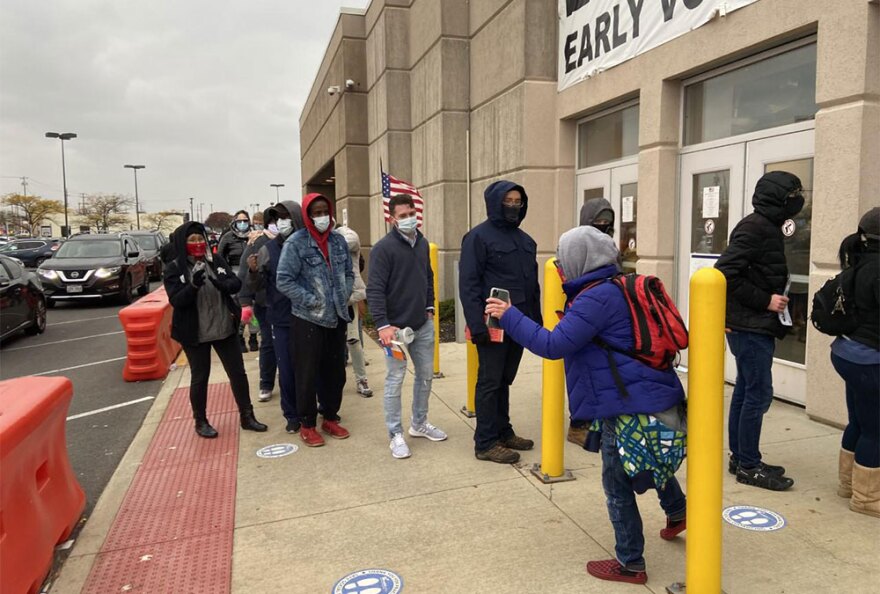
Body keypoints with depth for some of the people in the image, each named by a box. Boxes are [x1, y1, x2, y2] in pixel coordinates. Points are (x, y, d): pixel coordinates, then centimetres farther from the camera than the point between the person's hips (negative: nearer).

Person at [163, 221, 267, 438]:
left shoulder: (216, 260, 1)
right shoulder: (174, 268, -7)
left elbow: (236, 284, -4)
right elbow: (176, 300, -16)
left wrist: (222, 284, -26)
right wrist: (193, 285, -33)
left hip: (224, 329, 3)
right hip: (195, 334, -3)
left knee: (238, 372, 9)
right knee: (200, 377, 10)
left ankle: (247, 417, 23)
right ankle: (201, 421, 28)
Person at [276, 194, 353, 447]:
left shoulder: (338, 240, 6)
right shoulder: (295, 243, -10)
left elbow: (348, 273, 16)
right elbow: (283, 280, -12)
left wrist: (344, 295, 0)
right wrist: (310, 301, -14)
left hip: (337, 318, 5)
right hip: (308, 319, -5)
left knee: (335, 371, 13)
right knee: (307, 374, 4)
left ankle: (330, 418, 29)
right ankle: (307, 425, 19)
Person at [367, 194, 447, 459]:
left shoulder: (422, 243, 9)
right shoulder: (383, 248, -13)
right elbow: (375, 289, -18)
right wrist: (383, 325, -24)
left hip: (423, 325, 7)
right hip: (396, 326, -7)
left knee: (426, 374, 16)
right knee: (395, 380, 1)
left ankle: (419, 423, 33)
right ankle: (395, 435, 13)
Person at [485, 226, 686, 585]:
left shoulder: (597, 298, -21)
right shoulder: (620, 287, 10)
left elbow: (553, 345, -25)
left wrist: (509, 315, -18)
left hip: (630, 405, -10)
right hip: (655, 394, 10)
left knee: (618, 484, 6)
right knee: (650, 461, 34)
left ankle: (630, 564, 20)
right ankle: (677, 512, 56)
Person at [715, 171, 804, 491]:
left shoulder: (766, 227, 14)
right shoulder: (755, 227, -16)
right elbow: (726, 273, -23)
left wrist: (776, 299, 6)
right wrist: (765, 301, -19)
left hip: (756, 326, 10)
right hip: (749, 325, -10)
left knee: (746, 390, 14)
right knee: (758, 393, -4)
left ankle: (740, 457, 25)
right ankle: (748, 465, 7)